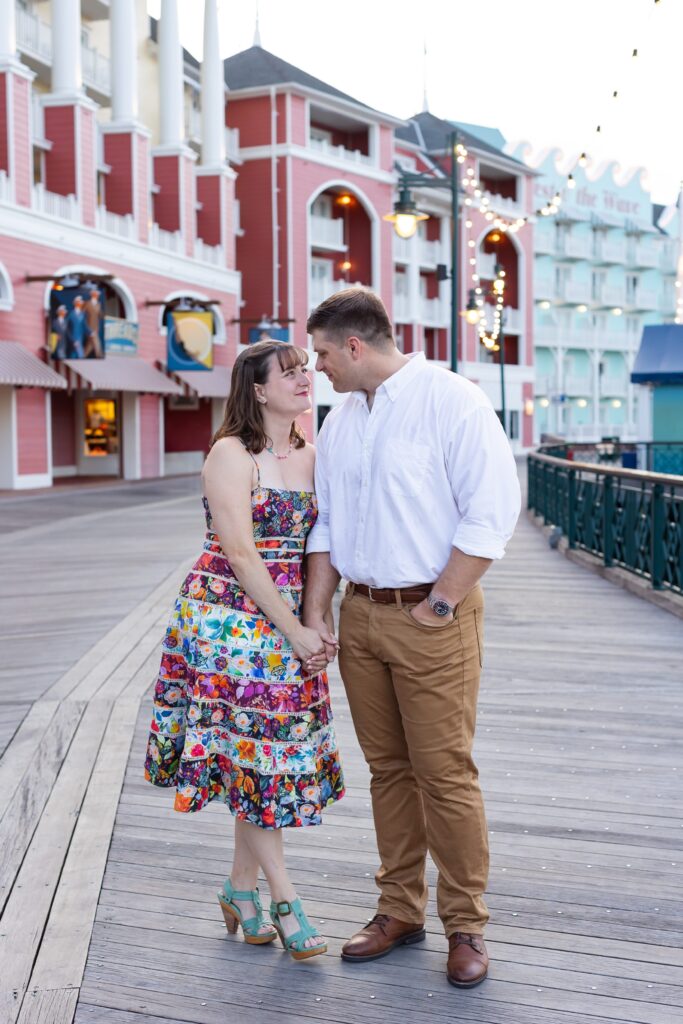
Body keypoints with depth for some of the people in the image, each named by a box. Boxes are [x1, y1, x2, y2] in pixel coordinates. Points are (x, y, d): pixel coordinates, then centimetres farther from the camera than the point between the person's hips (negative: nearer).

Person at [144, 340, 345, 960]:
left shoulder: (311, 456, 9)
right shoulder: (232, 454, -11)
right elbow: (240, 554, -16)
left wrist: (315, 623, -1)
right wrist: (295, 632, -16)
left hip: (288, 624, 7)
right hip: (229, 620, -6)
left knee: (276, 753, 10)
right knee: (248, 754, -1)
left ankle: (242, 887, 24)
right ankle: (284, 899, 10)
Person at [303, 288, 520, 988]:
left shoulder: (452, 401, -10)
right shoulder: (340, 420, 13)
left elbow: (491, 511, -15)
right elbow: (324, 522, 17)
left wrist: (440, 605, -14)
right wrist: (314, 614, 10)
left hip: (432, 618, -6)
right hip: (360, 614, 7)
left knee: (445, 773, -2)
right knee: (388, 769, 12)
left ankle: (466, 926, 13)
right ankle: (400, 912, 25)